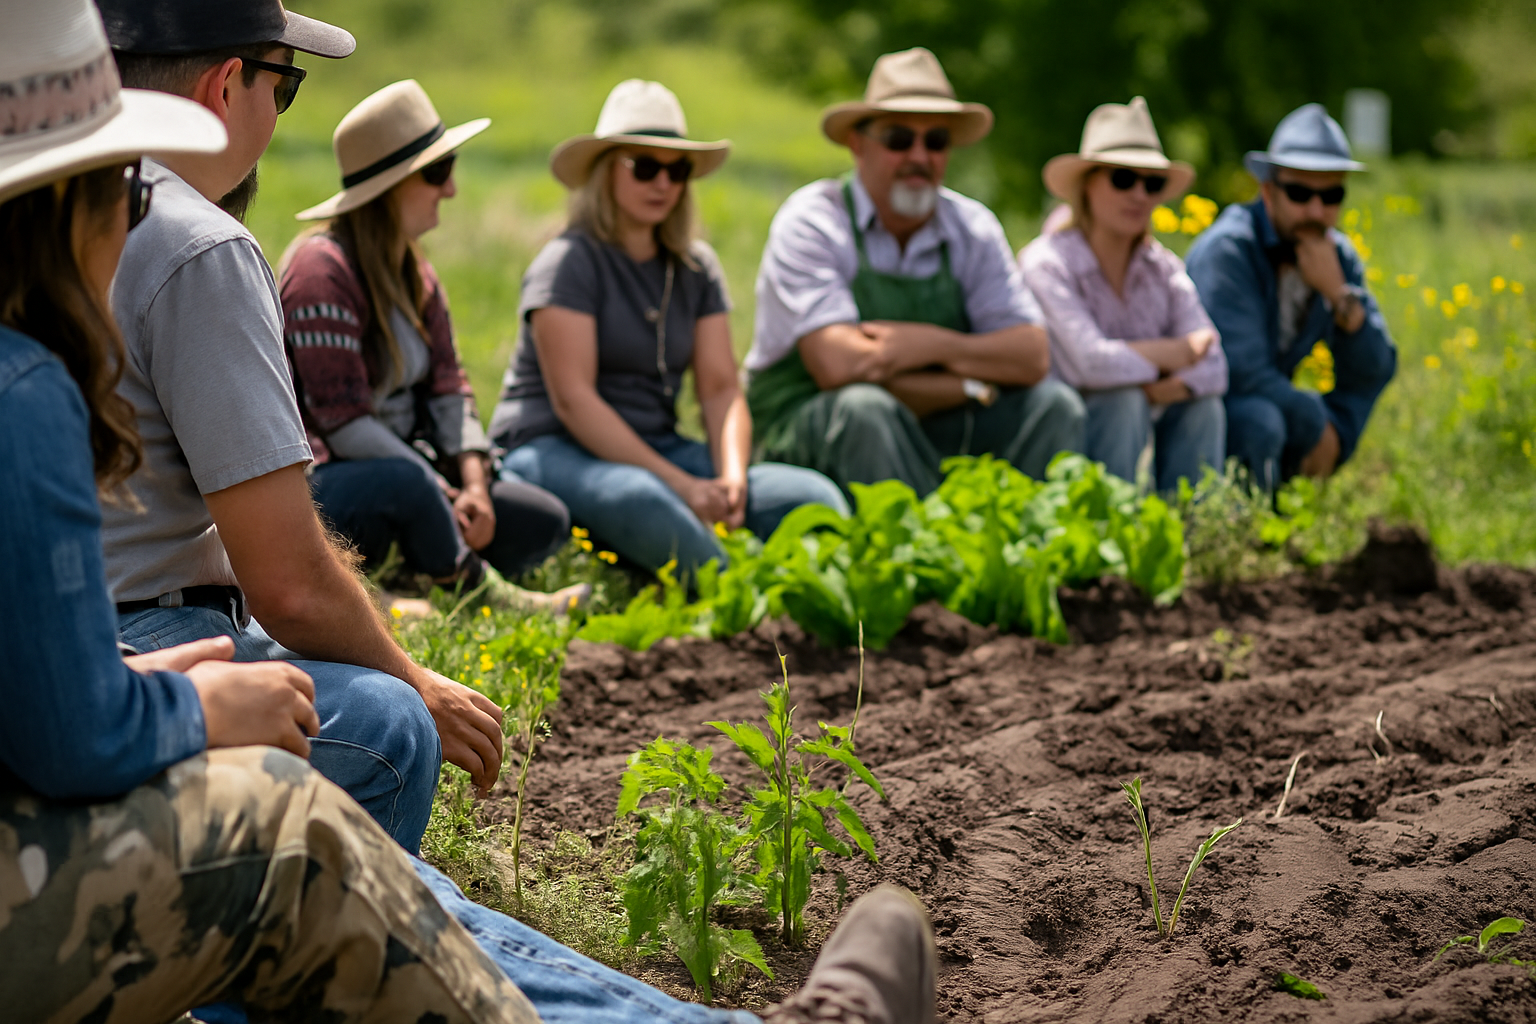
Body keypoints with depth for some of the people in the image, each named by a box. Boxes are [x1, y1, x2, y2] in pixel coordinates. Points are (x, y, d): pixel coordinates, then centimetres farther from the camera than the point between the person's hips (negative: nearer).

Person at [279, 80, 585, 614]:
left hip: (394, 465, 9)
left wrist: (474, 483, -11)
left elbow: (446, 385, 6)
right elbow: (342, 420, -24)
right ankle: (473, 588, -16)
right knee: (405, 483, -41)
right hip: (321, 485, -9)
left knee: (544, 521, 0)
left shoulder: (413, 271, 10)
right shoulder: (322, 268, -19)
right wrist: (444, 494, -21)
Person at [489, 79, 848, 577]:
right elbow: (572, 398, -17)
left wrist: (732, 477, -16)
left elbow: (721, 389, 6)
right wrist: (681, 485, -24)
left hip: (659, 449, 7)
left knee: (813, 496, -17)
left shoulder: (696, 267, 13)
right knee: (641, 500, -42)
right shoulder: (569, 261, -8)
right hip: (553, 450, -7)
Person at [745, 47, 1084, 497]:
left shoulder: (972, 228, 6)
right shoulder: (811, 221, -10)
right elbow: (836, 366, -23)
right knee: (866, 407, -35)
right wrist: (971, 387, -13)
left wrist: (938, 346, -22)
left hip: (932, 432, 5)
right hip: (806, 430, -5)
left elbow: (1033, 357, -4)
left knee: (1053, 404, -13)